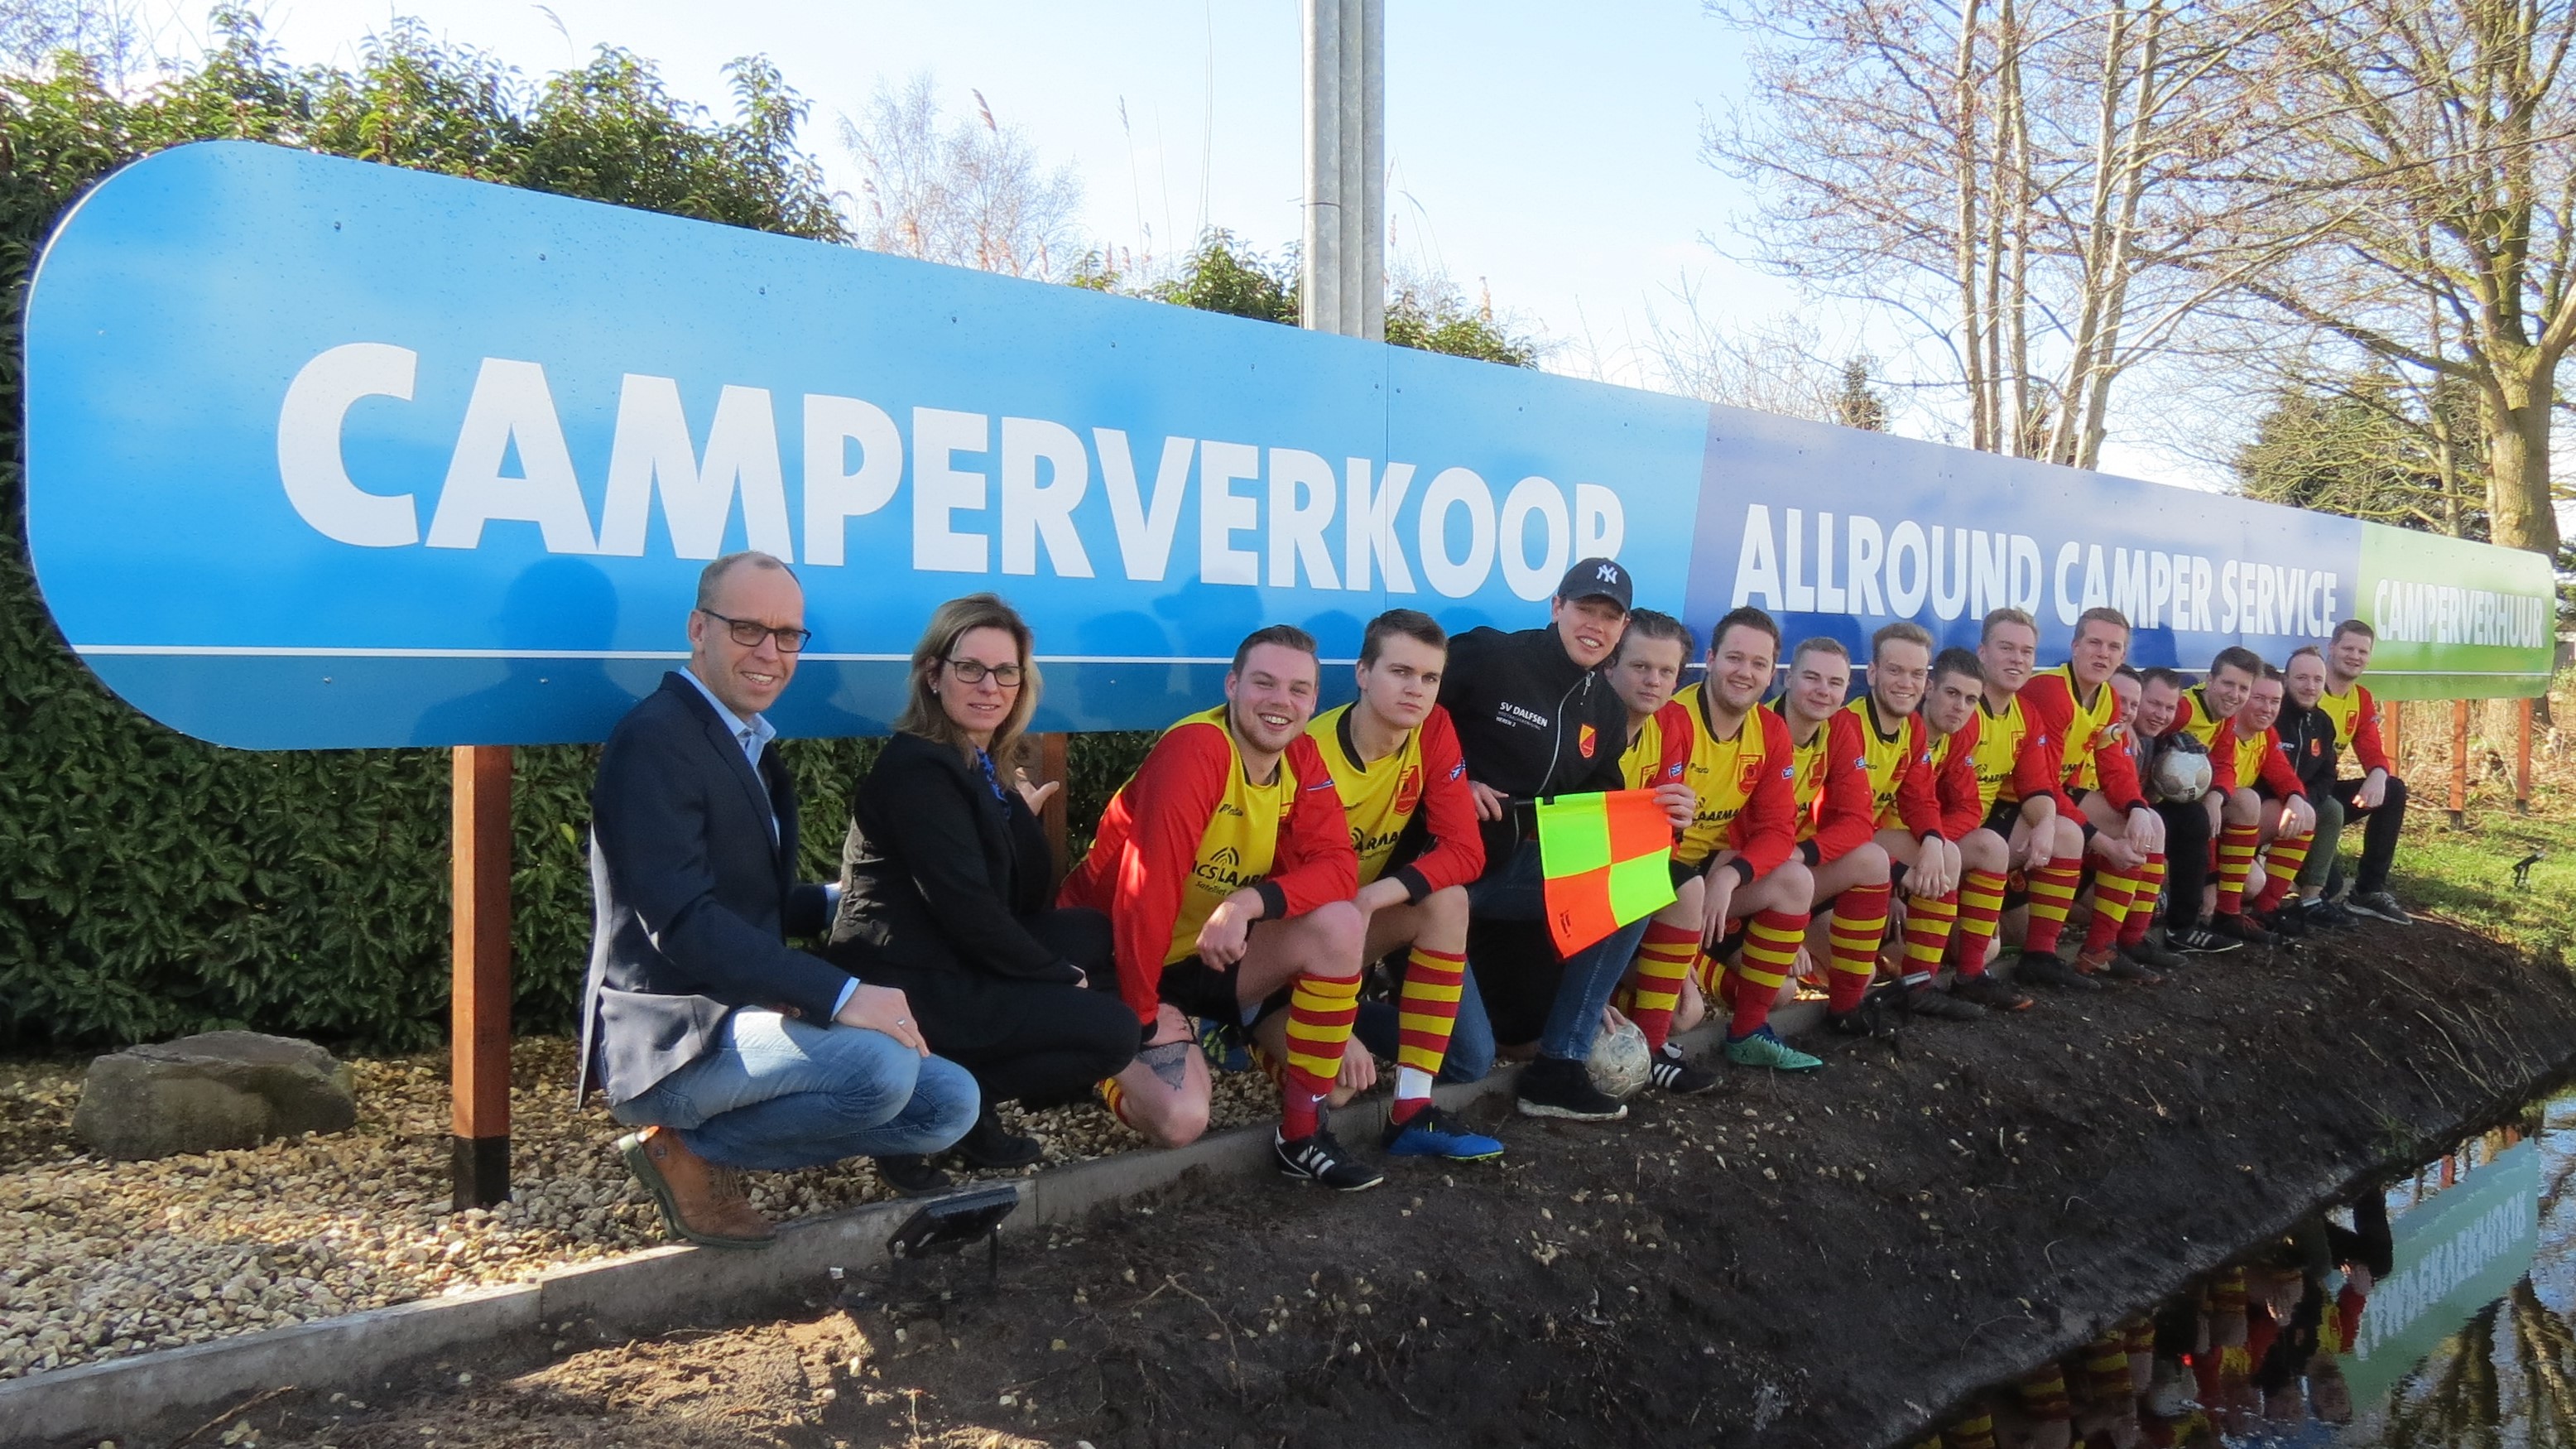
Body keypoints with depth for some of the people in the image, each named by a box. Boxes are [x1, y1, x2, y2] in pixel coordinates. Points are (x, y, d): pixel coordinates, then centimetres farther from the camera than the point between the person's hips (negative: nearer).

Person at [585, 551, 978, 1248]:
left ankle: (708, 1145, 6)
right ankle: (691, 1151, -7)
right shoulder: (655, 739, -13)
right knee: (880, 1063, -31)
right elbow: (682, 922, -25)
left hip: (742, 1023, 9)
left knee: (951, 1102, 0)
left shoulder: (751, 746, 16)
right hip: (671, 1042, -9)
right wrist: (840, 995, -30)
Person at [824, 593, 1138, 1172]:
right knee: (1113, 1030, -11)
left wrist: (1021, 819, 0)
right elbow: (966, 910, -19)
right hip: (904, 990, -9)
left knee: (1098, 932, 15)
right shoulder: (917, 769, -16)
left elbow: (1031, 902, 14)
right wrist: (1063, 976, -10)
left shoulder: (981, 768, 13)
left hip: (953, 966, 9)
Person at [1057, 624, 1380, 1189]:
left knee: (1340, 925, -21)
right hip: (1119, 959, -6)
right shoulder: (1195, 749, -26)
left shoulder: (1302, 759, -4)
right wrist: (1141, 1017, -23)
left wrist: (1251, 901, -31)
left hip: (1215, 953, 6)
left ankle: (1303, 1134, -10)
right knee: (1181, 1120, -26)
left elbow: (1336, 865, -13)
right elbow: (1147, 888, -28)